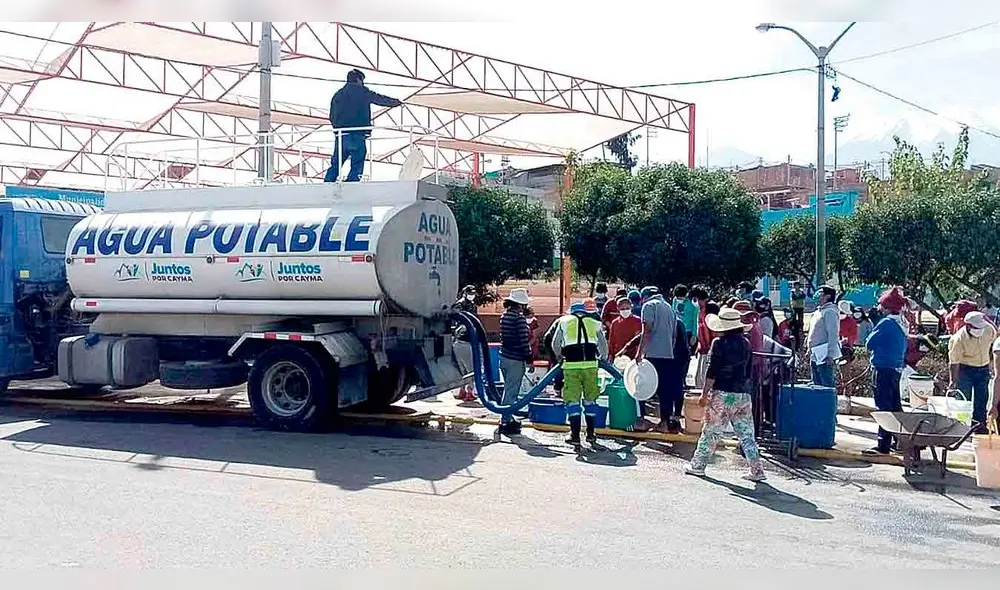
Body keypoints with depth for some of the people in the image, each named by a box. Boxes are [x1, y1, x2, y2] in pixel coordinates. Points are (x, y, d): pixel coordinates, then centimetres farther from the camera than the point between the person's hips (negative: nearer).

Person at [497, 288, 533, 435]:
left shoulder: (504, 316, 10)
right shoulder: (519, 318, -17)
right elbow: (524, 340, -17)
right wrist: (529, 358, -11)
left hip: (505, 356, 9)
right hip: (516, 359, -9)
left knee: (509, 389, 19)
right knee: (512, 391, -4)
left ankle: (508, 419, 28)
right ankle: (506, 422, -1)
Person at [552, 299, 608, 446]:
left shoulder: (564, 321, 13)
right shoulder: (595, 322, 15)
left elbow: (555, 344, 17)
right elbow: (603, 346, 21)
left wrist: (560, 356, 36)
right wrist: (602, 358, 40)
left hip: (571, 365, -2)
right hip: (590, 364, 2)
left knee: (572, 400, 4)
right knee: (590, 399, 15)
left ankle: (575, 436, 2)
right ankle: (590, 434, 22)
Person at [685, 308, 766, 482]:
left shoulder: (719, 343, -9)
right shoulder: (745, 344, 8)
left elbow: (712, 372, -12)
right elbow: (748, 371, 14)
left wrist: (704, 393, -7)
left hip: (722, 394, -5)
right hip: (743, 394, 5)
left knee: (711, 432, 4)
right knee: (747, 434, 8)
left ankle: (698, 465, 11)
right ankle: (757, 470, 7)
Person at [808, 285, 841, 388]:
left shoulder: (830, 311, -12)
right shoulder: (818, 311, 18)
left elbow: (833, 335, -19)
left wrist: (830, 355, -23)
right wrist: (810, 349, 22)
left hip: (824, 356, -10)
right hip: (816, 356, 10)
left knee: (827, 384, -9)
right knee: (817, 385, 14)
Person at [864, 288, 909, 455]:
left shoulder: (886, 323, -16)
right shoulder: (901, 325, 11)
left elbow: (869, 342, -15)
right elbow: (903, 348, 18)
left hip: (883, 369, -9)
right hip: (896, 369, 9)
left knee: (883, 407, -6)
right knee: (895, 405, 17)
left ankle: (883, 445, -5)